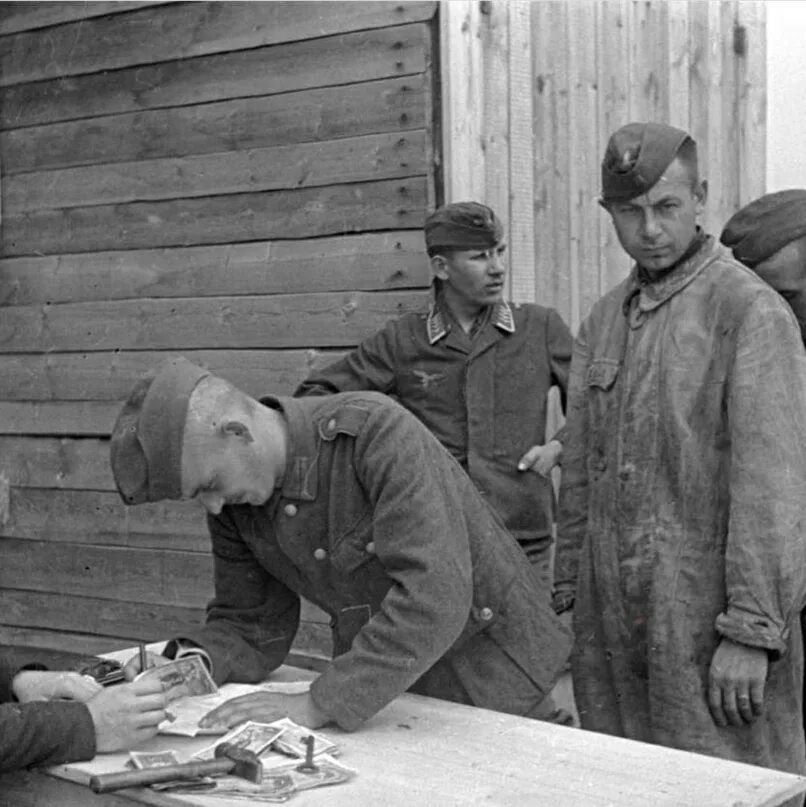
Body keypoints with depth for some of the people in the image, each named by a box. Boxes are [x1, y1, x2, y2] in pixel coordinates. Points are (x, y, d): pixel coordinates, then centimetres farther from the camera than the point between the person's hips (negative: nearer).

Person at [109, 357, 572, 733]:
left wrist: (318, 704, -36)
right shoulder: (234, 501, -8)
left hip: (485, 683, -5)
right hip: (379, 693, 5)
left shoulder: (377, 431, -28)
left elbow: (433, 596, -37)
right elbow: (250, 625, 0)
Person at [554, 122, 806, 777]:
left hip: (707, 613, -6)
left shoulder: (751, 310, -10)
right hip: (613, 614, 6)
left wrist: (751, 633, -18)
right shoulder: (606, 317, 13)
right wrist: (566, 594, 13)